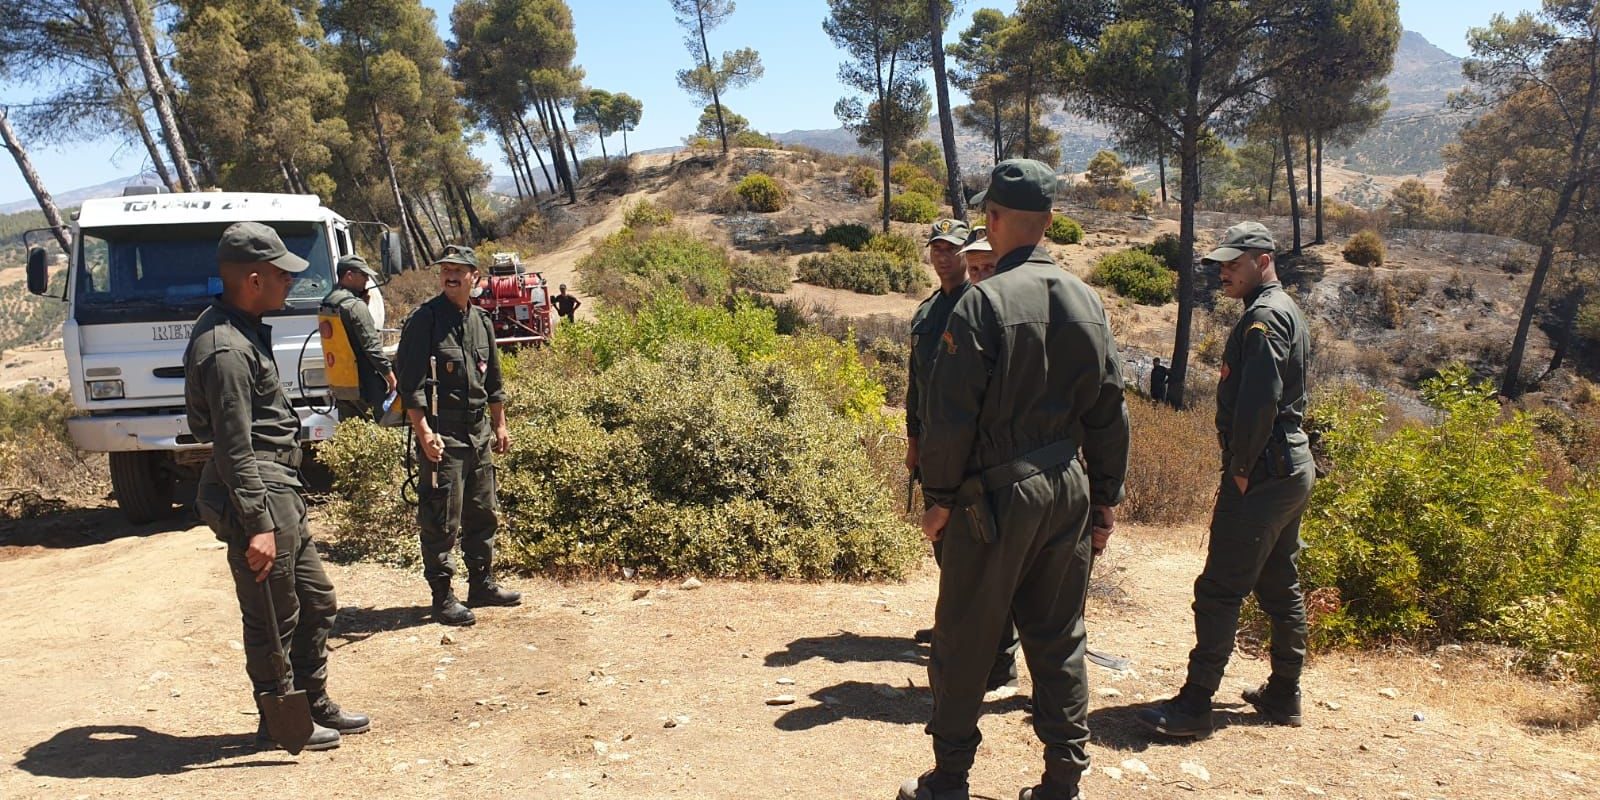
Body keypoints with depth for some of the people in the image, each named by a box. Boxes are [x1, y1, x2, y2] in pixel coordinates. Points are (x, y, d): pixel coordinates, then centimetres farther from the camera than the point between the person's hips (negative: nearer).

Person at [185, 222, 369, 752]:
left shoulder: (240, 329, 12)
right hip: (257, 494, -11)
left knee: (316, 600, 18)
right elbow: (234, 449, -24)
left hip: (279, 489, 11)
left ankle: (315, 706, 30)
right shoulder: (226, 350, -21)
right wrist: (257, 525, -24)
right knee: (273, 618, 3)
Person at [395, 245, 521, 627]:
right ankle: (443, 599, 7)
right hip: (441, 436, -7)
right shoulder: (425, 320, -10)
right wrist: (424, 433, -21)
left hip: (478, 433, 7)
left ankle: (482, 585, 29)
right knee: (441, 522, -2)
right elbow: (410, 384, -14)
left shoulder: (482, 322, 11)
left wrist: (499, 425, 19)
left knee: (483, 515, 16)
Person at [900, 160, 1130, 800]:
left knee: (964, 642, 7)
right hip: (1069, 490, 6)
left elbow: (951, 412, -15)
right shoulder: (1087, 302, 5)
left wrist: (940, 497, -5)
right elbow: (1109, 410, 9)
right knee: (1059, 641, 14)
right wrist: (1106, 499, 16)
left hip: (995, 496, -6)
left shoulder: (984, 302, -14)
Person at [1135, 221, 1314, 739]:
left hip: (1262, 476, -11)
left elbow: (1258, 401, -24)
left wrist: (1240, 468, -16)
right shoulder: (1285, 311, 18)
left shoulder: (1265, 316, -14)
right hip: (1293, 468, 11)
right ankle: (1284, 696, 26)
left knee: (1220, 589, -8)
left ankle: (1194, 705, -5)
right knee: (1280, 585, 16)